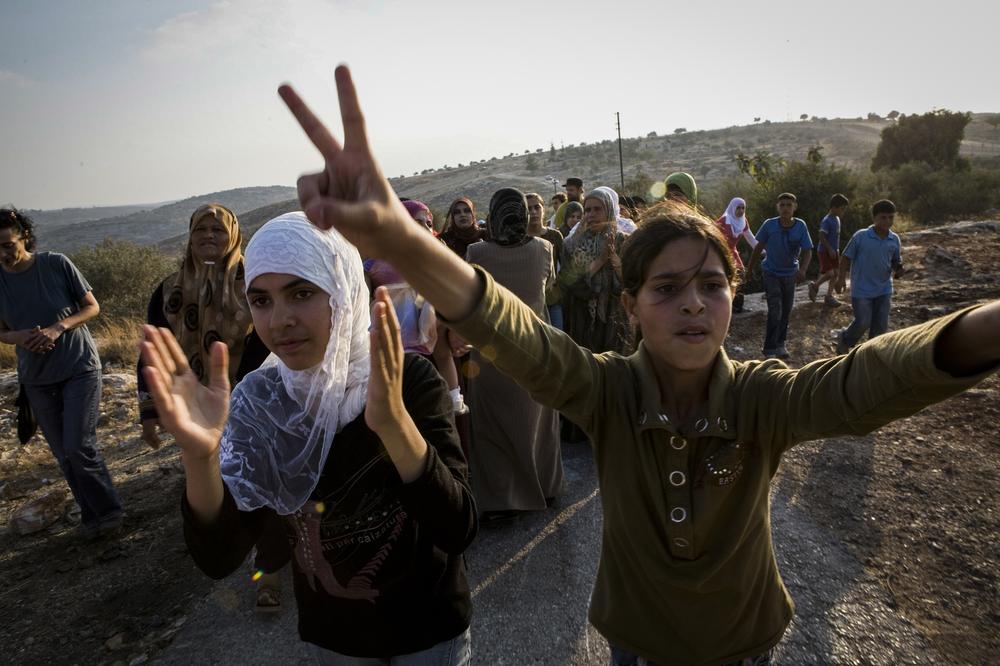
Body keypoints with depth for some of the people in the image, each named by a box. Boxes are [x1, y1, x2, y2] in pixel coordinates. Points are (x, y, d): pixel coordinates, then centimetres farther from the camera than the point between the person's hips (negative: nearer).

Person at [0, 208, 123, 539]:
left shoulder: (56, 264, -11)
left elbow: (92, 306, -3)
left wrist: (58, 327, -20)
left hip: (80, 368, -4)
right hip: (37, 378, 4)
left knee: (79, 447, -9)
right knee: (63, 454, 9)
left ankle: (108, 511, 9)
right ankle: (91, 514, 25)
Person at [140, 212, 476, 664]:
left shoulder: (409, 377, -23)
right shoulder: (258, 402, -14)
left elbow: (458, 531, -30)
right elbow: (218, 559, -18)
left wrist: (393, 419, -44)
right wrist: (201, 456, -36)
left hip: (425, 621, -2)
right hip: (330, 628, 3)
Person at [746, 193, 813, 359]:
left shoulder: (801, 226, -14)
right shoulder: (769, 225, -17)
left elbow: (807, 251, -14)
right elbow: (759, 247, -4)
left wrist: (802, 270, -32)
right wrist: (749, 269, 4)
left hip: (790, 274, 3)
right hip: (772, 273, -3)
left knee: (786, 310, 14)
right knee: (775, 311, -12)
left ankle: (780, 343, 32)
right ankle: (770, 349, -3)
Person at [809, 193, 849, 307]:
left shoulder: (837, 219, 9)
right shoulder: (826, 221, -18)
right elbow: (822, 236, -22)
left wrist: (837, 249, 19)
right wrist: (830, 249, -24)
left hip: (833, 251, 9)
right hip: (824, 251, -9)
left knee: (835, 274, 7)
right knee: (829, 274, -12)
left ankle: (829, 296, 15)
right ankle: (815, 286, 13)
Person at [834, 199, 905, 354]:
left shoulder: (894, 240, 0)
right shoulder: (860, 236, -12)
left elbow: (895, 260, 12)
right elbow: (846, 257, -5)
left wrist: (897, 269, -10)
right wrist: (841, 278, -11)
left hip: (884, 290, 4)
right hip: (862, 289, -4)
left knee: (881, 325, 7)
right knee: (863, 323, -3)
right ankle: (844, 340, 26)